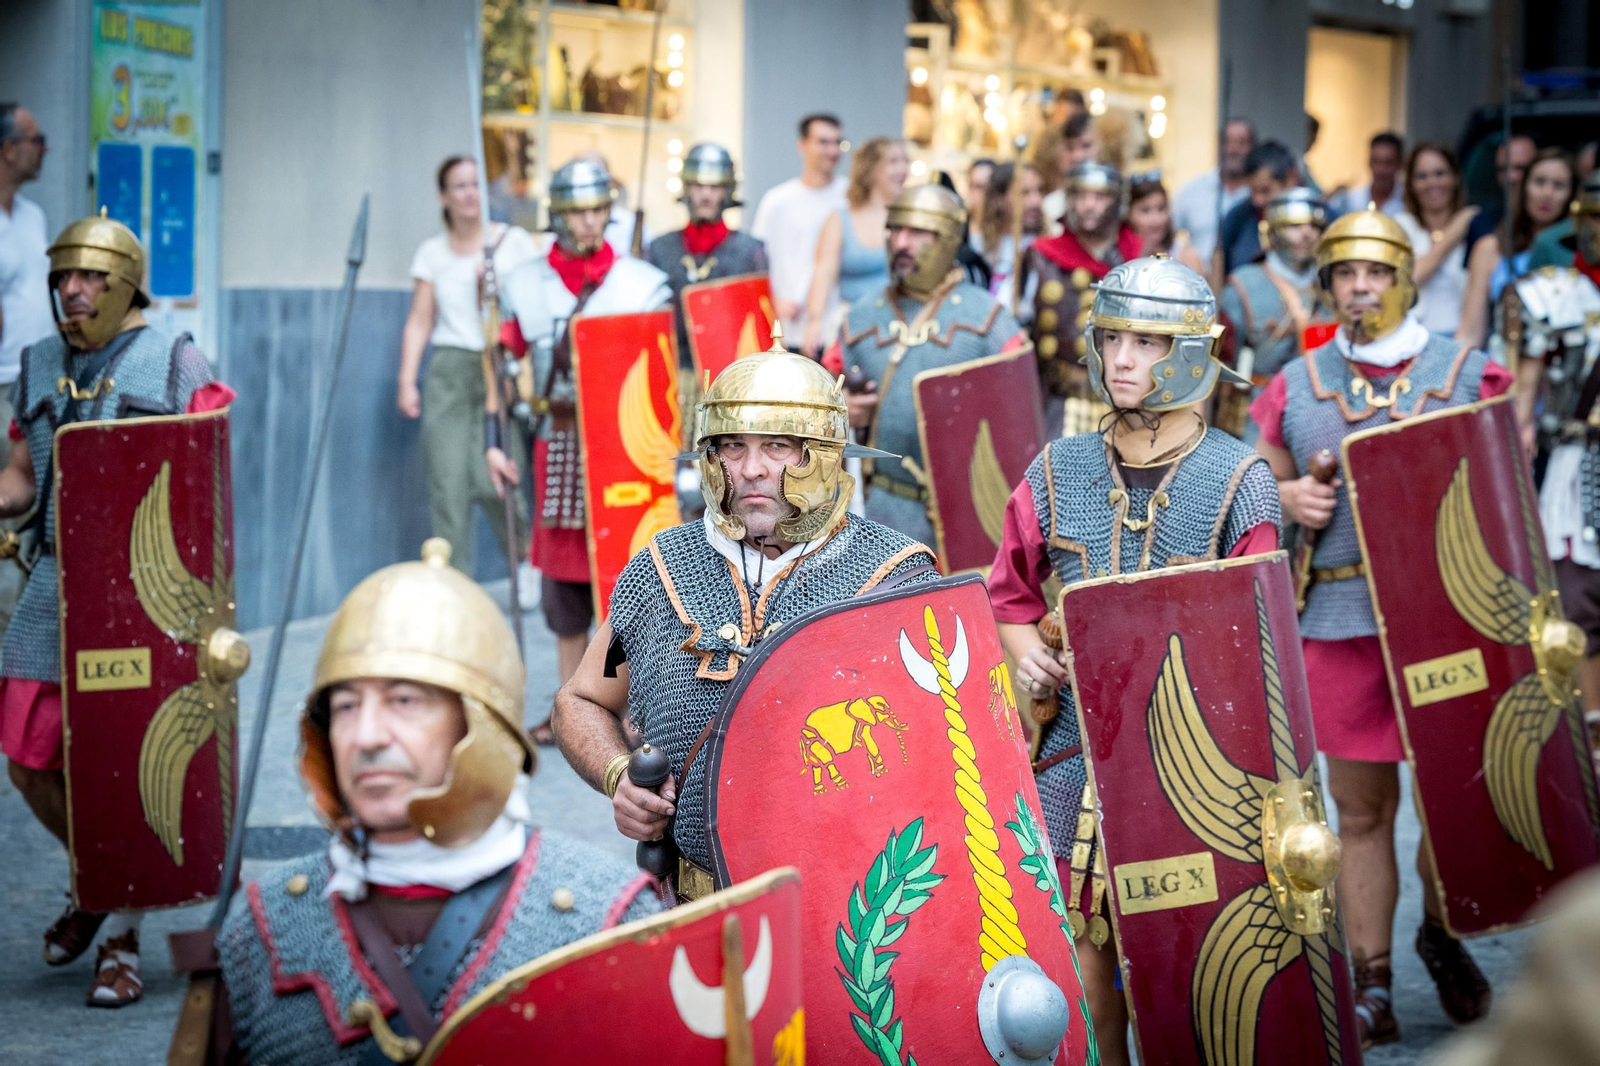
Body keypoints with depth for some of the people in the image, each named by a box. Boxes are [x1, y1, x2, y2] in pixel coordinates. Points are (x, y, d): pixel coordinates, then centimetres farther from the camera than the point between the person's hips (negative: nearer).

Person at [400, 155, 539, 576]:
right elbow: (419, 320, 9)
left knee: (490, 480, -12)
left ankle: (526, 556, 15)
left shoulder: (513, 241, 6)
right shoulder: (432, 252, 12)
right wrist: (407, 380, 2)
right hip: (449, 371, 2)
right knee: (448, 482, -6)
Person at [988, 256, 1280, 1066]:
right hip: (1076, 750, 3)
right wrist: (1025, 651, -3)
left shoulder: (1238, 480, -2)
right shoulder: (1057, 473, 7)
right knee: (1080, 950, 4)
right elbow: (1010, 595, 17)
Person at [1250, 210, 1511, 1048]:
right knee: (1360, 807, 6)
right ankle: (1371, 982, 16)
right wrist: (1285, 500, -6)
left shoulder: (1468, 377, 4)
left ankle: (1443, 938, 31)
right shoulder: (1295, 387, 8)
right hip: (1339, 623, 1)